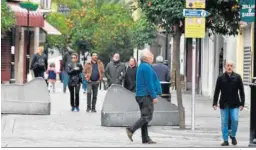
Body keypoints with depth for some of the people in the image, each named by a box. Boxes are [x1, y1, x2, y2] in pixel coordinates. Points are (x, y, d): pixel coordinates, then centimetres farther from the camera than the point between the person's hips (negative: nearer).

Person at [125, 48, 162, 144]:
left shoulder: (142, 66, 18)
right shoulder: (147, 67, -14)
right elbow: (149, 83, -19)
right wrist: (154, 96, -18)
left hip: (140, 95, 10)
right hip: (146, 96, -10)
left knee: (144, 116, 10)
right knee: (147, 116, -10)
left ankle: (145, 139, 10)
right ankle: (131, 129, -18)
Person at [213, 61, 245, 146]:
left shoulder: (237, 77, 2)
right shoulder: (221, 78, 2)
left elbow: (241, 91, 3)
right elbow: (217, 91, 5)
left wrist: (242, 103, -2)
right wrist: (215, 103, -1)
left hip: (234, 104, -1)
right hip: (224, 104, 1)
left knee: (235, 120, -11)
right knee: (224, 123, 3)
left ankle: (233, 136, 14)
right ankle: (225, 140, 12)